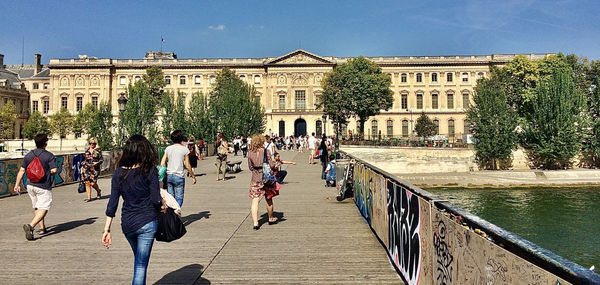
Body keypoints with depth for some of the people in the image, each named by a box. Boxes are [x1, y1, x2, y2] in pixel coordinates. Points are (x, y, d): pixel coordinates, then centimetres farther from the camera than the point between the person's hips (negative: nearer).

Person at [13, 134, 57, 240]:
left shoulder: (28, 155, 7)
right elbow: (54, 170, -16)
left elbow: (21, 170, 6)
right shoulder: (49, 155, -9)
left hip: (30, 185, 6)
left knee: (36, 207, 19)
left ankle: (42, 228, 25)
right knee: (43, 209, -5)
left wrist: (17, 184, 11)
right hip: (44, 187, -6)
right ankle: (30, 226, -25)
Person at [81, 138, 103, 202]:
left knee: (93, 183, -7)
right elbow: (85, 159, 22)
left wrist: (97, 162, -17)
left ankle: (98, 191, 25)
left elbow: (101, 159, 0)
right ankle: (89, 197, 8)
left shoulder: (98, 151, 0)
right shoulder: (87, 151, 12)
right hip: (86, 168, 4)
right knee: (87, 182, 1)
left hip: (94, 169, -4)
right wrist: (83, 165, 18)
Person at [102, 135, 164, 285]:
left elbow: (112, 203, -1)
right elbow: (156, 200, -15)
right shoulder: (150, 171, -11)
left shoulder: (119, 173, -1)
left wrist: (107, 230, 3)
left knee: (138, 260, 27)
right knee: (141, 265, 2)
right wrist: (163, 204, 8)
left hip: (127, 224, 4)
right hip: (147, 222, -4)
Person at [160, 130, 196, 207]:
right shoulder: (184, 149, -5)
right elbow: (187, 166, -5)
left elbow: (162, 164, 4)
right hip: (179, 176, -4)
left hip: (169, 175, 4)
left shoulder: (168, 149, 6)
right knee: (179, 198, 0)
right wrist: (193, 176, 5)